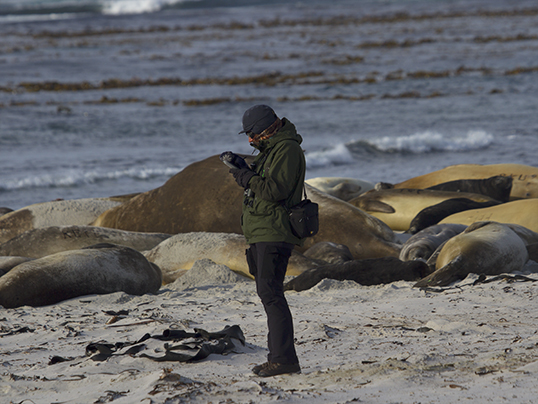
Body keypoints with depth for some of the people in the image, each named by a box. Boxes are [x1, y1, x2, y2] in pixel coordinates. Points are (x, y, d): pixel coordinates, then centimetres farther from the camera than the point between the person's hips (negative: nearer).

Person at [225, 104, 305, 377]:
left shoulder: (287, 150, -14)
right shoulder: (272, 149, 19)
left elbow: (276, 190, -24)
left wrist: (246, 177, -13)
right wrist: (244, 170, 9)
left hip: (274, 234, -11)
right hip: (261, 234, 11)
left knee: (270, 293, -15)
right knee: (268, 293, 12)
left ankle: (285, 359, -17)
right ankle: (277, 355, 16)